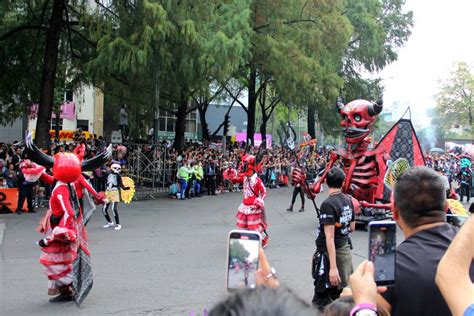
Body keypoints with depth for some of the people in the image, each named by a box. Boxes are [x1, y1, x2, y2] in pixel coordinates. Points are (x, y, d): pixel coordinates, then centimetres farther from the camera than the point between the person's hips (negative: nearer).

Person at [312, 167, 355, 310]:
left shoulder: (328, 204, -20)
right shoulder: (348, 200, 2)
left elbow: (329, 237, -23)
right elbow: (352, 228, 14)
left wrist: (333, 266, -24)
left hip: (329, 251, -7)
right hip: (345, 247, 7)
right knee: (343, 289, 12)